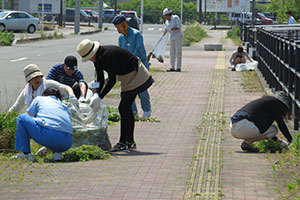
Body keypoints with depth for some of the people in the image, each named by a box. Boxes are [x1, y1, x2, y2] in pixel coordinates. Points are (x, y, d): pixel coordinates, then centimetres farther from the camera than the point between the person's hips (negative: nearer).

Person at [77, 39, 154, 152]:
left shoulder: (108, 55, -29)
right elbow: (100, 79, 4)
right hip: (126, 78, 10)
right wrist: (96, 94, -11)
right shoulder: (97, 58, -1)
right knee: (126, 109, 11)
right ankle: (130, 142, 17)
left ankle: (123, 143, -11)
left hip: (136, 75, -10)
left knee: (123, 108, -13)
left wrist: (100, 97, -28)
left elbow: (112, 80, -29)